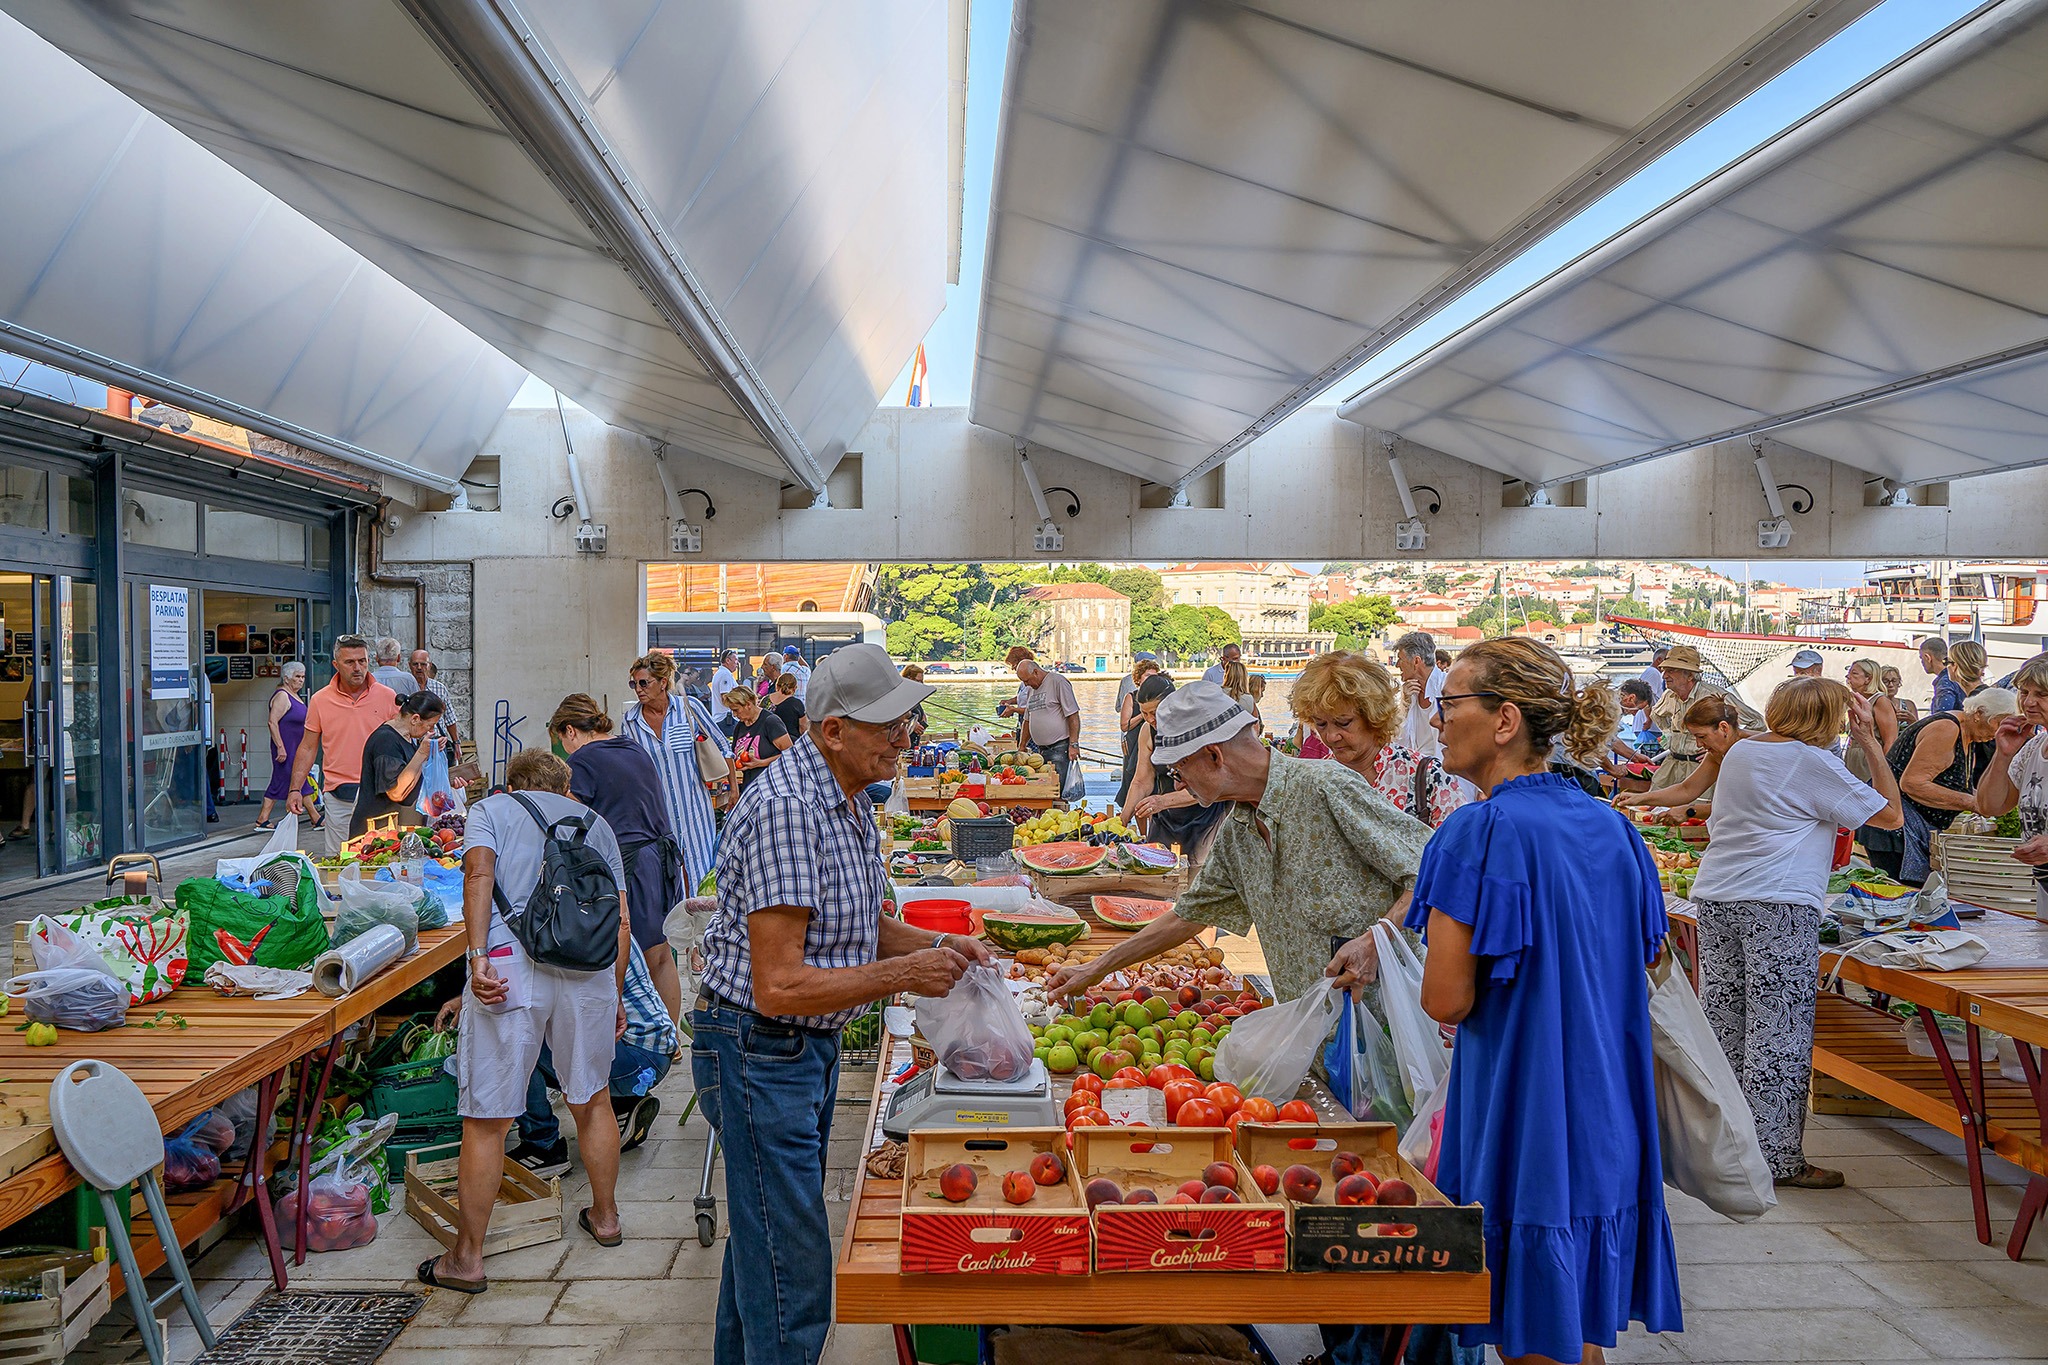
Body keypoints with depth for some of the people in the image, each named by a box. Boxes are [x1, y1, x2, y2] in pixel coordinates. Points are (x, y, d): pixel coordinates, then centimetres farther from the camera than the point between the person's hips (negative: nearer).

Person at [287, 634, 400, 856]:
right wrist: (295, 789, 4)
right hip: (338, 794, 1)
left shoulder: (388, 697, 2)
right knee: (336, 860, 2)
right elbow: (308, 748, 11)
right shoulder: (320, 700, 5)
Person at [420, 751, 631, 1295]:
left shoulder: (489, 809, 17)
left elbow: (479, 874, -6)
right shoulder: (595, 822, 25)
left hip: (513, 969, -3)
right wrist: (616, 996, 26)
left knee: (486, 1120, 7)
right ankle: (605, 1216, 37)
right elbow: (620, 919, 19)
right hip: (589, 971, 3)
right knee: (591, 1099, 22)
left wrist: (478, 958, -15)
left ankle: (467, 1258, 16)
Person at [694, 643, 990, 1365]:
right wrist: (904, 973, -23)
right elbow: (778, 987, -29)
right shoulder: (786, 808, -27)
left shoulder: (849, 797, 5)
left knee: (763, 1235, 24)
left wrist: (936, 945, -1)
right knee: (792, 1268, -2)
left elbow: (863, 925, 16)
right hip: (758, 1050, -10)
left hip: (812, 1042, 10)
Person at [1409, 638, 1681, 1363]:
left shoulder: (1482, 829, -19)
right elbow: (1643, 966, 14)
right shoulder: (1611, 827, 5)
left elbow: (1446, 1000, -19)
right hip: (1607, 1119, 8)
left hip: (1524, 1129, -8)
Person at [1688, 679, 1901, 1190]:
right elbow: (1891, 815, 1)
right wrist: (1870, 742, 6)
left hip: (1715, 897, 7)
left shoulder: (1739, 752, 15)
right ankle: (1777, 1158, 5)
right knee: (1778, 1033, -1)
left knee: (1722, 1025, 11)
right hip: (1778, 904, -7)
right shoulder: (1814, 763, -5)